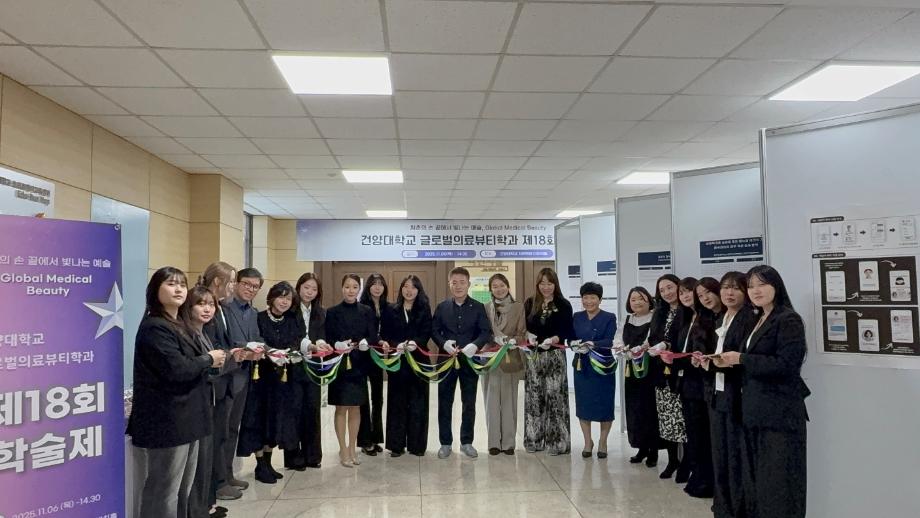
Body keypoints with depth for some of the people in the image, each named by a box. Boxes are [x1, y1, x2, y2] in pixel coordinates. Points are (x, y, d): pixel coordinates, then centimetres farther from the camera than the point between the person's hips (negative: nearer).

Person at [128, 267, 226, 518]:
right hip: (167, 421, -10)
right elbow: (176, 369, -26)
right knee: (164, 490, 0)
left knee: (183, 488, 17)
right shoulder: (154, 328, -16)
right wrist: (209, 359, -10)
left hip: (183, 418, 10)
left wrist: (211, 360, 1)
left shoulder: (178, 325, 15)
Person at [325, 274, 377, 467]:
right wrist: (337, 345, -24)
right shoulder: (333, 312, -1)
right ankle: (343, 450, 15)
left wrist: (366, 343, -22)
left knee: (355, 408, 11)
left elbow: (373, 337, -1)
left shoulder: (367, 312, 4)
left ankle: (352, 448, 24)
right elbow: (328, 338, -4)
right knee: (341, 408, 4)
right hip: (339, 365, -2)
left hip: (359, 366, 2)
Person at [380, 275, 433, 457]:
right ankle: (396, 444, 11)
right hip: (397, 360, 0)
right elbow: (384, 334, 1)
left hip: (418, 360, 0)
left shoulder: (424, 309, 6)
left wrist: (415, 343, -21)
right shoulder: (390, 310, 7)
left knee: (418, 402, 3)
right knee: (397, 402, 3)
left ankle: (417, 444, 12)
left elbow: (427, 333, -3)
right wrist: (397, 345, -17)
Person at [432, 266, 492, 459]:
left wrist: (475, 345, -23)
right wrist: (444, 343, -16)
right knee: (445, 403, 6)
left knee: (469, 403, 8)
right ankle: (445, 443, 19)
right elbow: (434, 331, 3)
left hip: (470, 360, 0)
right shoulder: (442, 307, 5)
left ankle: (466, 442, 22)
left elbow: (486, 332, -4)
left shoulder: (478, 307, 2)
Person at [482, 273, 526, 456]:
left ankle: (509, 442, 15)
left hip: (511, 360, 0)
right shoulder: (485, 308, 5)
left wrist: (512, 341, -18)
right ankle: (494, 442, 12)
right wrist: (497, 340, -13)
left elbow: (522, 334, 0)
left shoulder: (518, 307, 2)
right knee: (492, 401, 3)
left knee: (509, 401, 5)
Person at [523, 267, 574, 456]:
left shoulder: (564, 305, -1)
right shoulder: (530, 303, 8)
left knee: (555, 397, -3)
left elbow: (567, 331, -6)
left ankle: (556, 441, 8)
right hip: (533, 356, 3)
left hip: (555, 357, -3)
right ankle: (534, 440, 18)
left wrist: (555, 339, -24)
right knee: (534, 398, 6)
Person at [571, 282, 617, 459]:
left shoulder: (609, 317, -2)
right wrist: (577, 346, -19)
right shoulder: (577, 317, 9)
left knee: (604, 404, 3)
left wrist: (592, 344, -30)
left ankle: (603, 442, 21)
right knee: (583, 404, 6)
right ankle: (588, 441, 21)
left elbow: (609, 341, -13)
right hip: (582, 366, 3)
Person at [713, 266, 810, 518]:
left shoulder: (789, 319, -11)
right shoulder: (759, 321, 15)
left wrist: (741, 359, -18)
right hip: (755, 411, 9)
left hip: (780, 413, -9)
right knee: (755, 478, 15)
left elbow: (785, 364, -21)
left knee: (777, 481, 0)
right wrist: (729, 362, 0)